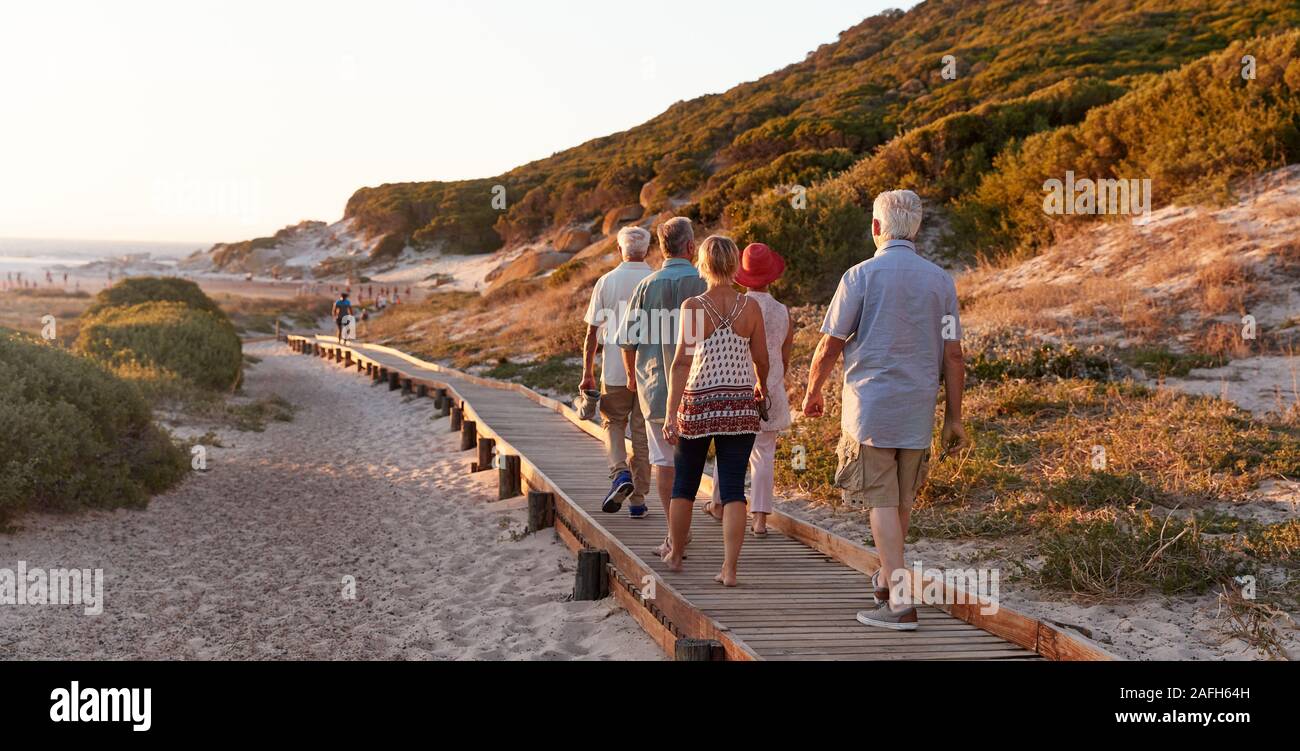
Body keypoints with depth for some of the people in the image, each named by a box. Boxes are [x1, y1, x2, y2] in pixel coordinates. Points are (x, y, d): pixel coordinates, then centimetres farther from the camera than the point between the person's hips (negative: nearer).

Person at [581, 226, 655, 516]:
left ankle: (620, 473, -8)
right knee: (642, 432, 7)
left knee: (613, 423, 17)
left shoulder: (606, 282, -1)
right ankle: (638, 500, 9)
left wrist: (587, 373, 6)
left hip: (615, 369, 0)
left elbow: (592, 332, 0)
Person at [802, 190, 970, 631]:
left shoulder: (862, 276, -7)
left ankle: (900, 601, -11)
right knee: (902, 499, 17)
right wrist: (954, 418, 9)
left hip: (871, 406, -4)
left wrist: (812, 394, 12)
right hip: (918, 411, 4)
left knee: (881, 502, -4)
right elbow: (953, 355, 3)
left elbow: (829, 347, -5)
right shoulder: (940, 281, 4)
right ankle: (887, 578, 35)